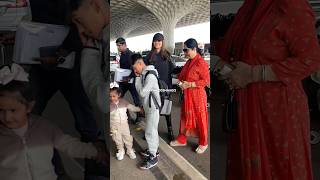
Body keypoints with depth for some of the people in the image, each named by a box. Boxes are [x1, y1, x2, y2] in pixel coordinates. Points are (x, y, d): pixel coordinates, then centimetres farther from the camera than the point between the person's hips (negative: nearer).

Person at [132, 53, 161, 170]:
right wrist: (138, 77, 1)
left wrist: (138, 78, -15)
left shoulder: (150, 76, -23)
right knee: (152, 130, 21)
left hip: (153, 107, -9)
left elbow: (142, 93, -22)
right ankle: (154, 149, 37)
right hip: (148, 107, 9)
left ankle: (153, 157, 11)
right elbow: (141, 91, 11)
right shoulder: (143, 74, 6)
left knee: (150, 132, -2)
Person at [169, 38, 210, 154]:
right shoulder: (189, 62, 8)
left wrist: (189, 84, -21)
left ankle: (203, 143, 25)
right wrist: (180, 80, -1)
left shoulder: (201, 63, -17)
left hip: (197, 95, -8)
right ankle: (181, 139, 33)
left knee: (200, 119, 7)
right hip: (187, 95, 8)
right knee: (185, 116, 17)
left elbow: (206, 81, -18)